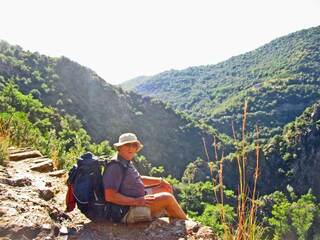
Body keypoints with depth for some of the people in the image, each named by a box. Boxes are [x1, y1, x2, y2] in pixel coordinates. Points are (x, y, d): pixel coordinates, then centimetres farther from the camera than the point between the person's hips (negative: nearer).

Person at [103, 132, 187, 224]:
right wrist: (136, 201, -29)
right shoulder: (115, 167, -22)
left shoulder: (127, 162, 8)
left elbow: (138, 179, 24)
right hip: (128, 210, -11)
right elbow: (109, 196, -29)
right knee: (167, 198, -17)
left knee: (166, 189, 17)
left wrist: (160, 181, 16)